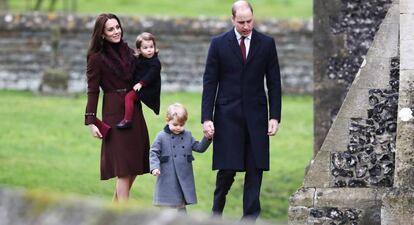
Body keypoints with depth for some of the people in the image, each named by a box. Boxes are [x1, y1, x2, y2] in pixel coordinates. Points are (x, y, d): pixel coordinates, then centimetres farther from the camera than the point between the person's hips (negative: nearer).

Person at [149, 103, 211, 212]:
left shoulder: (188, 136, 9)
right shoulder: (162, 137, -3)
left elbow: (199, 148, 13)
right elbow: (154, 153, -4)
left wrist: (207, 139, -4)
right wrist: (154, 167, -18)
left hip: (184, 178, 4)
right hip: (167, 178, -4)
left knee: (182, 204, 11)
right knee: (166, 205, -1)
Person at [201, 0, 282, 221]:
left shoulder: (266, 43, 5)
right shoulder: (219, 44, 1)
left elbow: (274, 83, 7)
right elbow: (209, 83, 2)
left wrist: (275, 116, -1)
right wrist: (207, 118, -5)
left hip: (256, 116, 2)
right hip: (227, 116, -2)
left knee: (255, 169, 0)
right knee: (227, 169, -5)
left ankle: (249, 218, 5)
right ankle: (216, 214, 15)